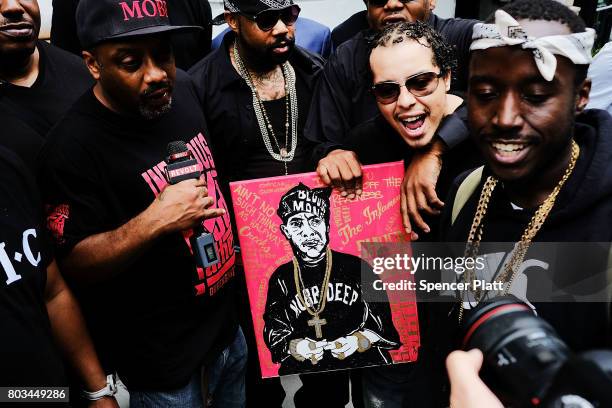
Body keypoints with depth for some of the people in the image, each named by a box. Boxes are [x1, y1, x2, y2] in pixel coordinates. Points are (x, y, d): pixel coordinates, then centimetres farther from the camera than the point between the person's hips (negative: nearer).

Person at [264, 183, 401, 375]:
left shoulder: (357, 267, 5)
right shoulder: (281, 279, 10)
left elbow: (383, 319, 9)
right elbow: (274, 333, 12)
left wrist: (359, 340, -7)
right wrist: (294, 347, -8)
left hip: (361, 361, 1)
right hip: (303, 369, 0)